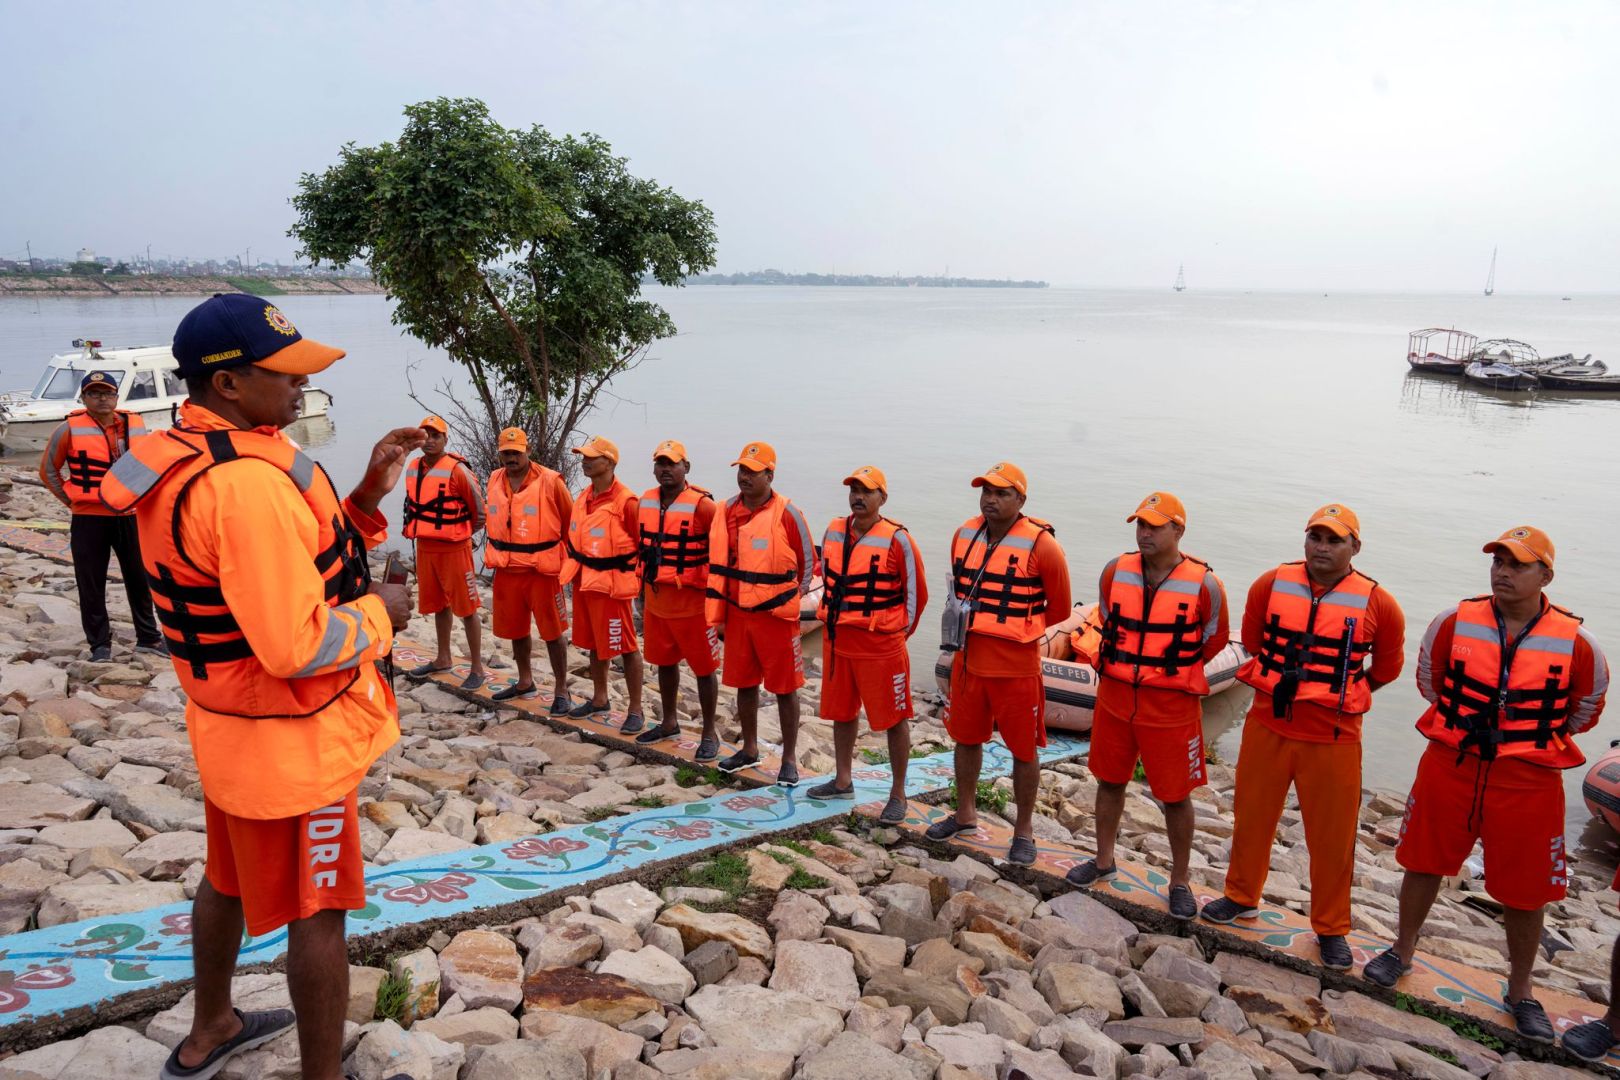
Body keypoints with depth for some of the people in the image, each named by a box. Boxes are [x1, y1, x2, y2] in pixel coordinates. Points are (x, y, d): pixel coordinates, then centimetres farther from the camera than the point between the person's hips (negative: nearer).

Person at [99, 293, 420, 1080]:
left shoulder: (186, 460, 2)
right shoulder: (249, 482, -29)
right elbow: (298, 646, -31)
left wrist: (366, 496, -2)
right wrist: (379, 613, -14)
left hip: (229, 721, 10)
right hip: (293, 738, -10)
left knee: (231, 876, 27)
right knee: (316, 911, 5)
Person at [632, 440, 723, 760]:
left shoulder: (702, 505, -14)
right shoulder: (646, 502, 7)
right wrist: (643, 591, 17)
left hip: (691, 602, -7)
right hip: (656, 600, 7)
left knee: (704, 668, 3)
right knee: (664, 662, 19)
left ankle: (709, 734, 16)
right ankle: (669, 723, 36)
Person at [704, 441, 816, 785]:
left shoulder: (787, 514, -12)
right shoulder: (728, 512, 3)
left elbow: (807, 562, -3)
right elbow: (718, 566, 8)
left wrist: (788, 600, 4)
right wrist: (717, 615, 7)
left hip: (777, 616, -5)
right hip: (738, 614, 5)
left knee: (785, 688, 4)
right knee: (744, 683, 16)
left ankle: (789, 759, 16)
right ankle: (750, 749, 33)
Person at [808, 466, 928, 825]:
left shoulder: (897, 540, -13)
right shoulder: (833, 532, 5)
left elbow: (916, 593, -5)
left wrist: (900, 631, 3)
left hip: (881, 645, -6)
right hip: (838, 640, 6)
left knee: (894, 719, 3)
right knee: (841, 712, 18)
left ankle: (898, 795, 15)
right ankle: (843, 782, 36)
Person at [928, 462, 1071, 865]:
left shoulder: (1041, 545, -15)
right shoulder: (964, 535, 2)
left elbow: (1058, 608, -4)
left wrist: (1016, 630, 3)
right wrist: (971, 625, 10)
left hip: (1016, 666, -5)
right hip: (969, 659, 6)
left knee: (1023, 749, 7)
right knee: (966, 738, 19)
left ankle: (1024, 829, 23)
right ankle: (965, 813, 38)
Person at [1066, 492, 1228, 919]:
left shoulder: (1204, 585, -13)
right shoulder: (1114, 572, -4)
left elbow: (1214, 641, 3)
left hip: (1171, 706, -3)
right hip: (1115, 695, 4)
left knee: (1175, 795, 8)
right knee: (1110, 780, 17)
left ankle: (1180, 881, 25)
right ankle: (1104, 860, 36)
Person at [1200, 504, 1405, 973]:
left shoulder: (1376, 603, -8)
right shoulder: (1272, 584, -3)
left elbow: (1387, 666, 8)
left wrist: (1340, 695, 12)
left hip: (1333, 738, -2)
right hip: (1267, 726, 2)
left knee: (1332, 837, 8)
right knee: (1252, 817, 17)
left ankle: (1331, 929, 27)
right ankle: (1242, 896, 38)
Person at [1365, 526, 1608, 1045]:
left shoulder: (1575, 643, -9)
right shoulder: (1454, 623, -7)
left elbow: (1586, 708, 9)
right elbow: (1429, 677, 12)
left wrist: (1534, 741, 11)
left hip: (1528, 784, -1)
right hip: (1449, 769, 1)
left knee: (1525, 892, 10)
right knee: (1423, 863, 14)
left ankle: (1520, 991, 31)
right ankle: (1402, 952, 36)